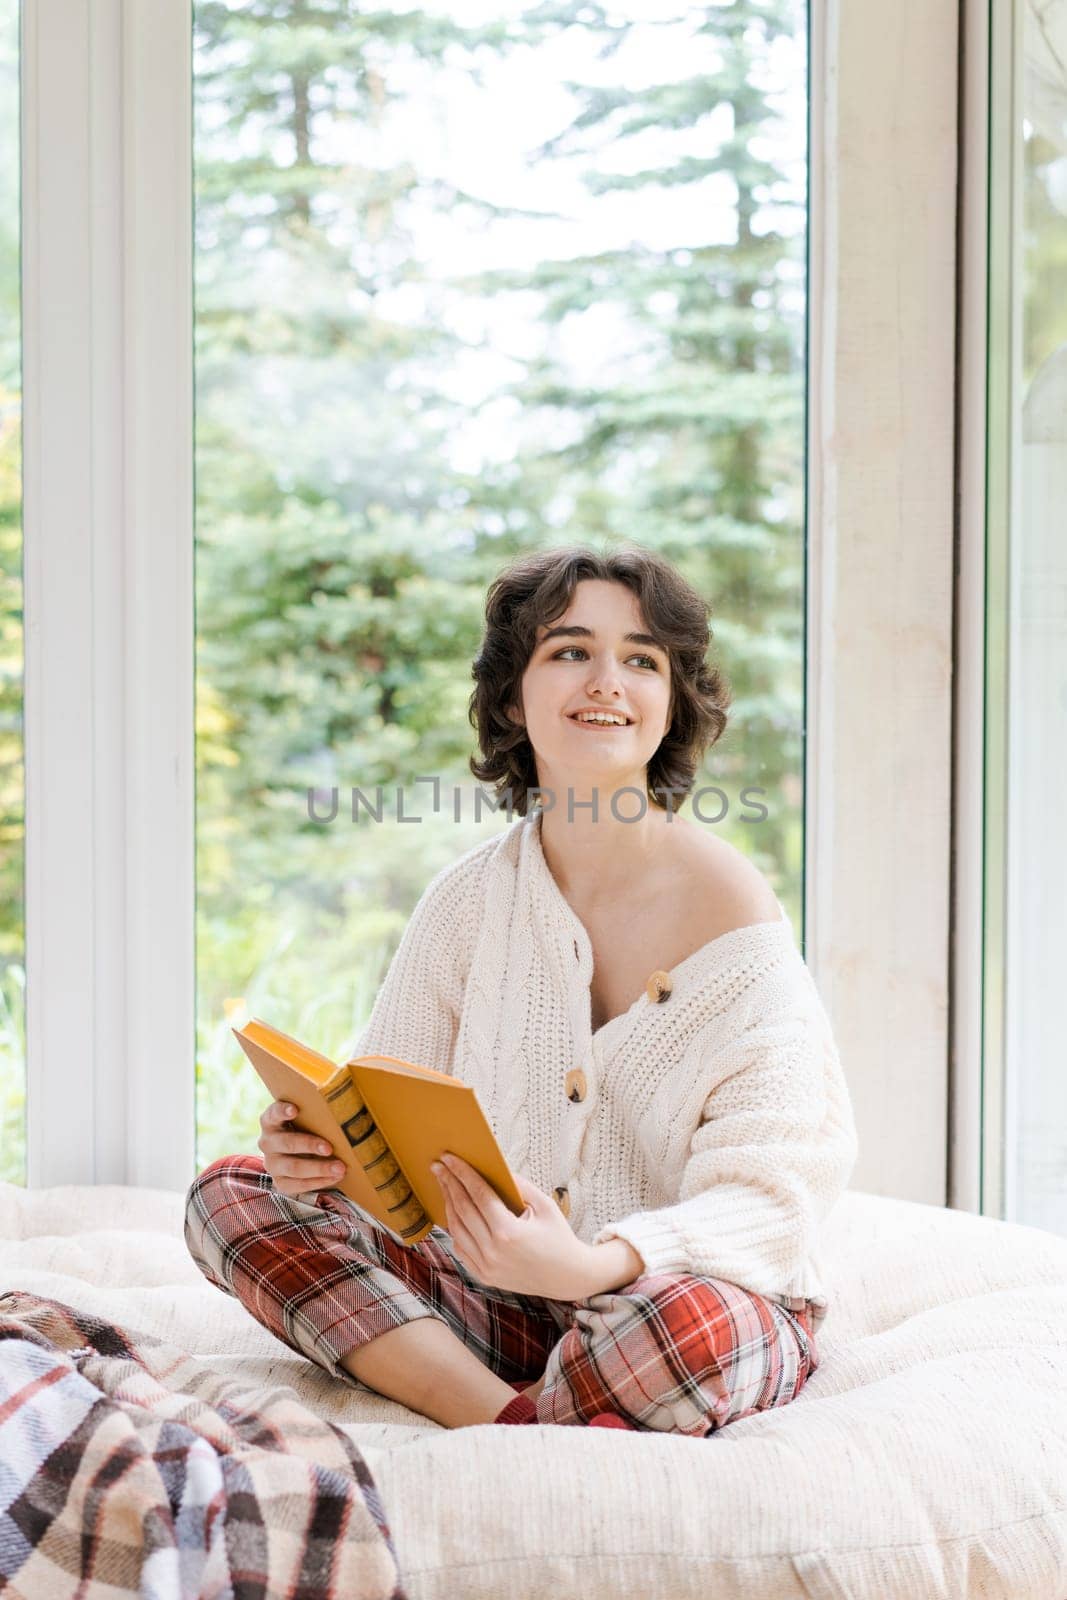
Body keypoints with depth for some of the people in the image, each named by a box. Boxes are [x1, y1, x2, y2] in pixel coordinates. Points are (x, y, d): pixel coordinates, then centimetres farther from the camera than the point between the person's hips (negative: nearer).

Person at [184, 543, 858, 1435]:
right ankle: (525, 1429, -23)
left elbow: (770, 1194, -18)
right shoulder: (468, 900, 3)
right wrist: (319, 1152, -20)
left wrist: (587, 1266, -36)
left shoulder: (728, 906, -11)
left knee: (685, 1324, -39)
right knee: (233, 1194, -9)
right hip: (500, 1308, 5)